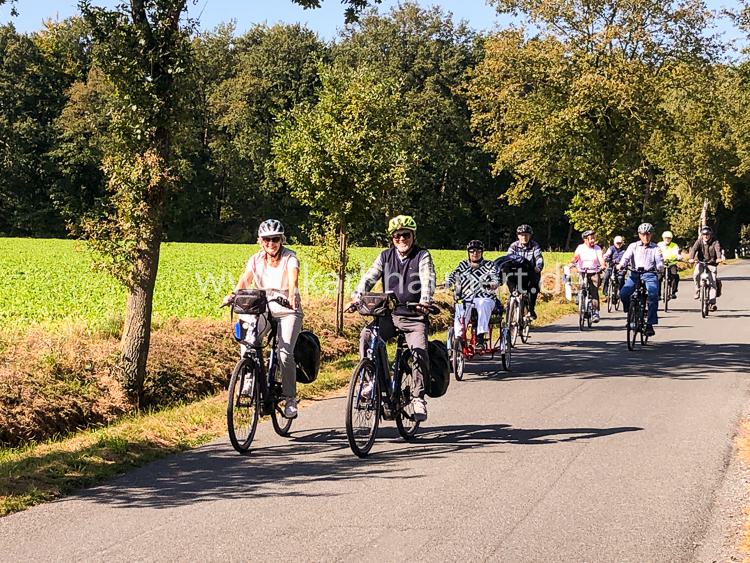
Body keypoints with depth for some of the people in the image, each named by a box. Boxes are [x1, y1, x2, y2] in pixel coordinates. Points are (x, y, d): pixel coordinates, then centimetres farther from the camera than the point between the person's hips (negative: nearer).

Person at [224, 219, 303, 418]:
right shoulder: (256, 259, 1)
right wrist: (234, 295, -33)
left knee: (285, 353, -20)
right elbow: (245, 279, -12)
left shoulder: (290, 258, -10)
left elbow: (293, 276, -29)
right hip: (263, 308, 3)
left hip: (287, 310, -3)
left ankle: (290, 399, -7)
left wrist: (293, 292, -52)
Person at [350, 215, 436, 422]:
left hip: (415, 317, -2)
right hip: (389, 314, 3)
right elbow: (370, 277, -4)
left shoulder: (422, 256, 0)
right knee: (366, 336, -23)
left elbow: (428, 279, -17)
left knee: (419, 352, -22)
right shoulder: (385, 256, 9)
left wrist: (425, 300, -37)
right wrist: (357, 297, -23)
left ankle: (418, 398, -7)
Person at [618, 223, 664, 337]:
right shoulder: (633, 246, 14)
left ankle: (650, 323, -21)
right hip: (635, 274, 1)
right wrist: (621, 265, -22)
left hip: (650, 274, -1)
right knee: (623, 293, -23)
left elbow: (659, 261, 0)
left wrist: (659, 267, -24)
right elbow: (626, 257, 0)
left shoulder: (655, 248, 13)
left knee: (653, 295, -26)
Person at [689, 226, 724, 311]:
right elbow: (694, 249, -15)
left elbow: (718, 250, -20)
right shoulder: (699, 241, 0)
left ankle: (712, 302, -8)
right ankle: (698, 290, -6)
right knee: (696, 274, -29)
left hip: (712, 264, -1)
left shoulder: (715, 242, -3)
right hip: (701, 263, 1)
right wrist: (691, 258, -35)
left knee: (713, 283, -10)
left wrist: (719, 258, -42)